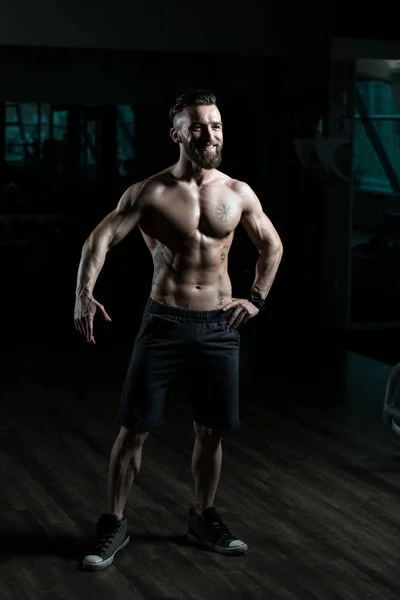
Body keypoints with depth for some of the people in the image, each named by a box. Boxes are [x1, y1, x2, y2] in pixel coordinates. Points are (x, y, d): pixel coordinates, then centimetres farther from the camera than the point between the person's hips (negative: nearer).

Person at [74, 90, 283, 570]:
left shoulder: (239, 194, 4)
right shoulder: (151, 192, -6)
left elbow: (272, 246, 18)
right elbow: (100, 238, -15)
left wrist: (257, 299, 9)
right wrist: (84, 294, -31)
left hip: (218, 327, 3)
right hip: (164, 323, -2)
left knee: (211, 431, 9)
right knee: (134, 428, -1)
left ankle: (203, 518, 29)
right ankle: (114, 524, 13)